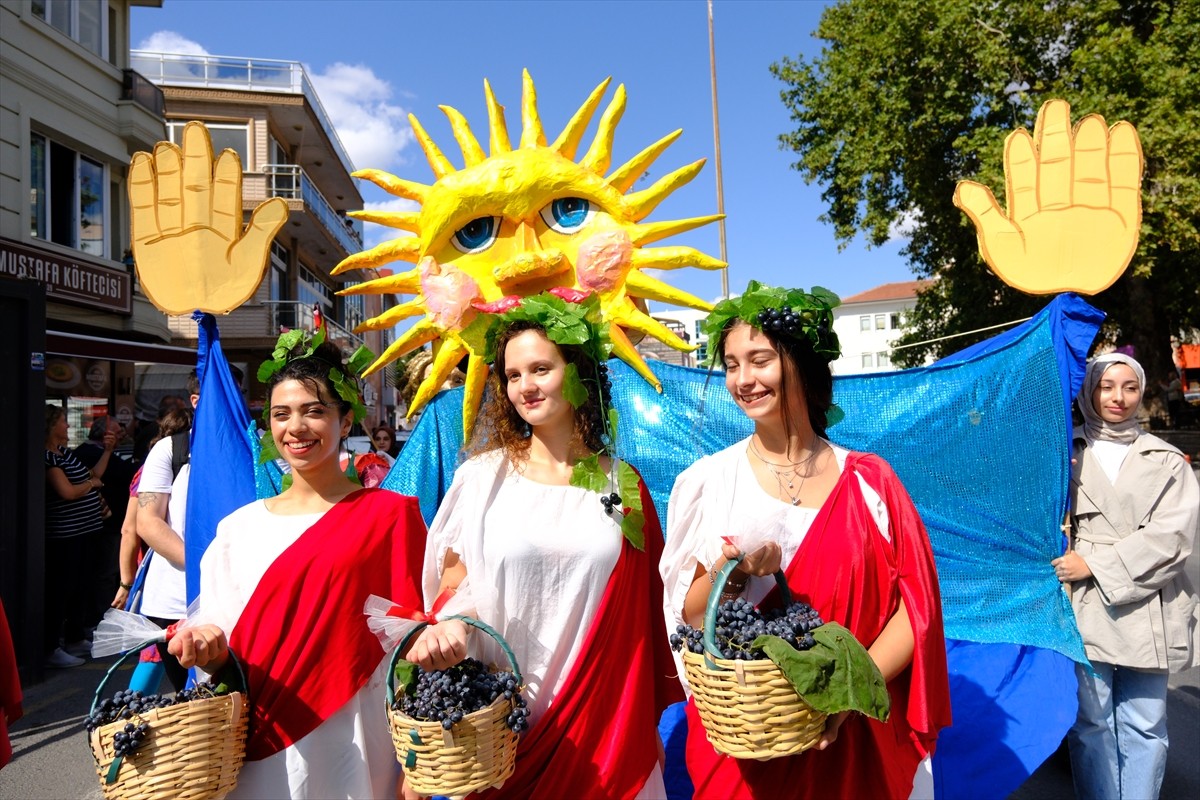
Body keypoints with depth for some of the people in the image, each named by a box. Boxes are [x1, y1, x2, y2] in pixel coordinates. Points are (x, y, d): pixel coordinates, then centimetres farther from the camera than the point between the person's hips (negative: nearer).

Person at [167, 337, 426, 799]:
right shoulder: (239, 527, 5)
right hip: (260, 748, 3)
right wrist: (206, 648, -15)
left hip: (354, 745, -3)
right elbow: (219, 635, 8)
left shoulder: (391, 515, -6)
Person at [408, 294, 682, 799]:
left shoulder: (622, 484, 1)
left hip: (604, 724, 1)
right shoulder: (482, 476, -2)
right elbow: (454, 585, 1)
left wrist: (650, 724, 10)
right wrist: (444, 625, -21)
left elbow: (644, 615, 6)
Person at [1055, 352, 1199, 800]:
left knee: (1145, 727, 9)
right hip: (1086, 610, -1)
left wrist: (1095, 563, -11)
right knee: (1091, 723, 3)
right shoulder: (1067, 454, 7)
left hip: (1147, 613, 1)